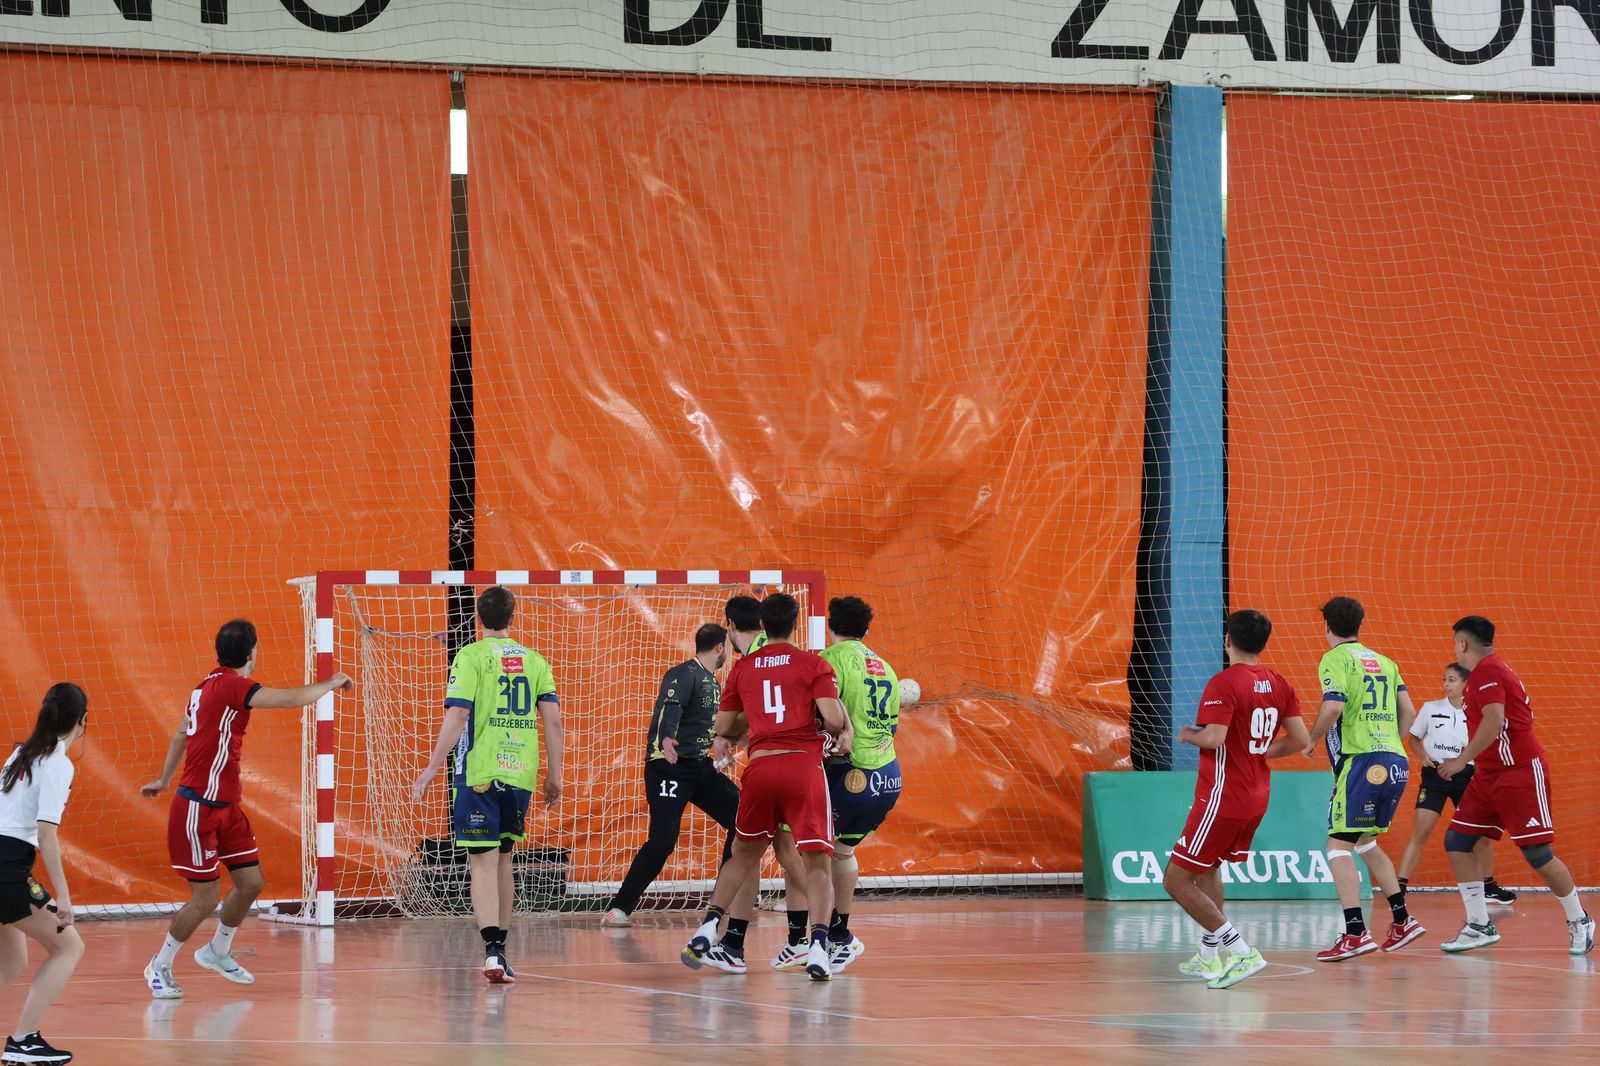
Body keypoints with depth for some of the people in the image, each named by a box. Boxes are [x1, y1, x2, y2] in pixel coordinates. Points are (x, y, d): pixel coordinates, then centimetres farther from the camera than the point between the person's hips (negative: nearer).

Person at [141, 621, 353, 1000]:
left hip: (226, 806, 9)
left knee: (250, 882, 10)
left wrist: (164, 780, 34)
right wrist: (332, 683, -7)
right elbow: (292, 699, -25)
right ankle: (160, 966, 11)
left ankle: (218, 951, 31)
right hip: (198, 808, -9)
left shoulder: (209, 685, 10)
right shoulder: (232, 686, -20)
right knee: (206, 897, -5)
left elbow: (181, 734, 22)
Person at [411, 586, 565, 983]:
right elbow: (553, 720, 6)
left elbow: (457, 715, -12)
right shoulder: (534, 660, 10)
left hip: (479, 772, -4)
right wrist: (554, 775, 13)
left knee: (483, 861, -6)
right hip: (521, 773, 4)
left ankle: (493, 949, -20)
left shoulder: (471, 657, -3)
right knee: (503, 858, 17)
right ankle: (499, 950, 21)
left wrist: (432, 767, -9)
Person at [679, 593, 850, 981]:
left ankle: (707, 928, 7)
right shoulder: (813, 664, 2)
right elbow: (833, 719, -9)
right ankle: (818, 946, -17)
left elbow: (723, 728, 15)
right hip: (804, 764, -3)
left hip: (760, 767, 3)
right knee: (817, 861, 0)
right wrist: (841, 731, 14)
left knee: (744, 854, 20)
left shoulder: (742, 668, 12)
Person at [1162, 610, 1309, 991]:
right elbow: (1300, 740, 5)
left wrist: (1188, 735, -5)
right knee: (1208, 868, 28)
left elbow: (1213, 738, -26)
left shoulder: (1224, 683, -16)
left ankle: (1241, 951, -11)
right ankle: (1210, 957, 30)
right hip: (1257, 797, 9)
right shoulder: (1278, 684, 6)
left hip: (1223, 798, -9)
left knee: (1177, 881, -3)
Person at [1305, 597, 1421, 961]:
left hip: (1360, 761, -7)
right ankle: (1402, 920, 19)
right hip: (1395, 761, 7)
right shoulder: (1383, 662, 19)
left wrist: (1312, 740, -2)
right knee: (1366, 842, 22)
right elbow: (1408, 710, 16)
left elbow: (1333, 706, -17)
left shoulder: (1335, 659, -2)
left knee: (1339, 846, -6)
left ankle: (1355, 933, -18)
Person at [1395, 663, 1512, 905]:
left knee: (1480, 834, 6)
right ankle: (1399, 887, -13)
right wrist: (1422, 756, -7)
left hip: (1465, 776, 1)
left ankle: (1489, 886, 27)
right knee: (1420, 832, -12)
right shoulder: (1431, 708, 1)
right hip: (1435, 774, -1)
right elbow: (1414, 737, 12)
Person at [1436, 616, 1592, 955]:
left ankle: (1579, 921, 9)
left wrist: (1462, 760, -23)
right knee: (1456, 841, 1)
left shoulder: (1487, 672, -14)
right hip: (1490, 775, 10)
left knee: (1537, 854, -7)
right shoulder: (1487, 670, 16)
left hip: (1520, 772, -10)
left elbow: (1494, 721, -26)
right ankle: (1480, 926, 2)